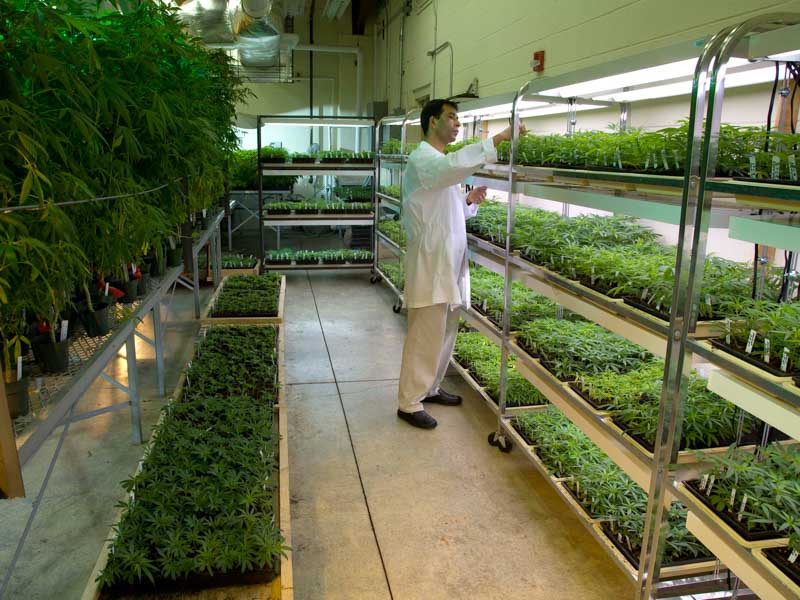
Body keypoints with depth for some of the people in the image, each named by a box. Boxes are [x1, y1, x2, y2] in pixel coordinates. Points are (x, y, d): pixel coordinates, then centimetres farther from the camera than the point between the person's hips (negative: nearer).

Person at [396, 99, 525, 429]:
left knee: (446, 332, 16)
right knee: (425, 336, -4)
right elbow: (456, 164, -35)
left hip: (449, 263, 10)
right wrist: (498, 138, -31)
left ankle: (430, 388, 31)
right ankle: (409, 402, 8)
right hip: (430, 264, -10)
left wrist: (470, 200, 4)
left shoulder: (443, 164, 18)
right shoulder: (421, 159, -13)